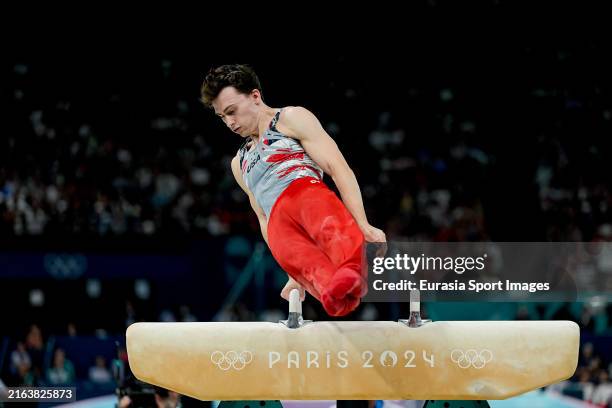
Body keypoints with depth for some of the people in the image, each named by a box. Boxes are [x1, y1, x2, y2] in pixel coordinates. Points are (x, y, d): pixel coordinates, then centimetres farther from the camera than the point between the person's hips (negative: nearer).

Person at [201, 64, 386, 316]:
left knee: (333, 228, -42)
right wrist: (294, 276, 19)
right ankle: (336, 296, -69)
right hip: (277, 220, 4)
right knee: (295, 257, -36)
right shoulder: (240, 164, 38)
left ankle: (351, 275, -76)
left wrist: (364, 226, -10)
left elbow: (339, 170, 5)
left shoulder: (291, 120, 18)